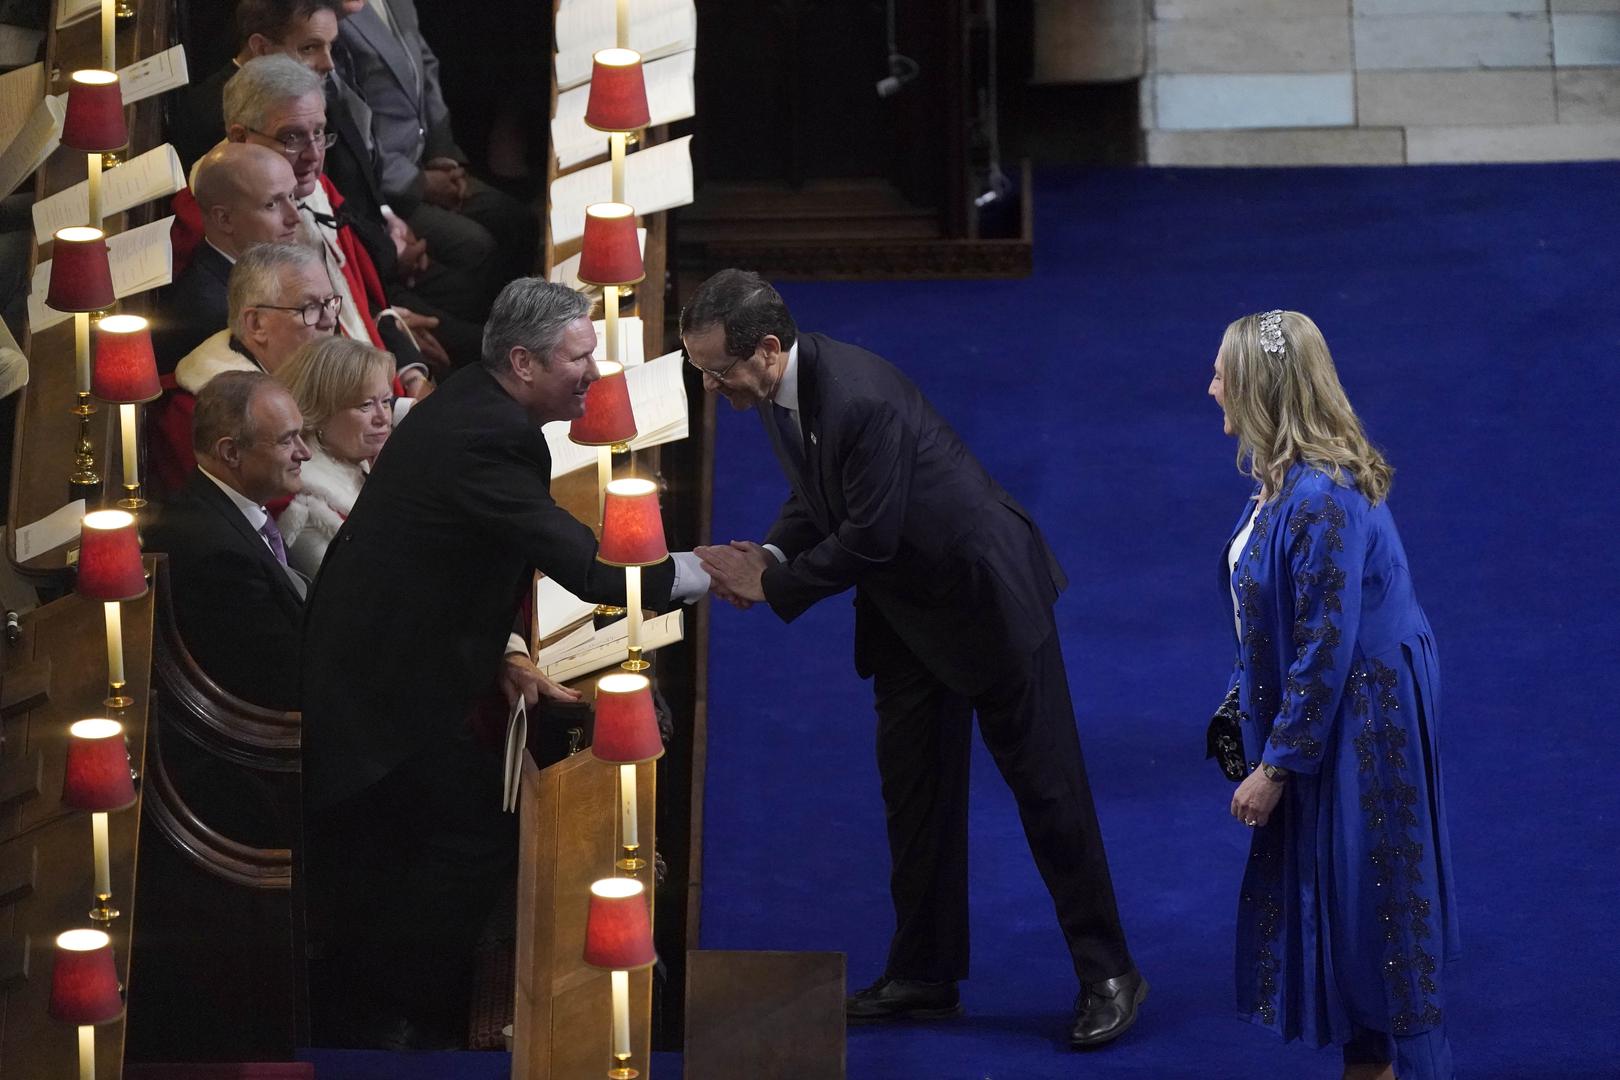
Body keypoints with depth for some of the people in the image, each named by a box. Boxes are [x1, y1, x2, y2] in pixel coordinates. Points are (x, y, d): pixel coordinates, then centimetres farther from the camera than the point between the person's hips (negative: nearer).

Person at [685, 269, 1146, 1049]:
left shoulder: (860, 398, -33)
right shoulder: (778, 392, -4)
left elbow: (869, 537, -28)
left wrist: (772, 584, -19)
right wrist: (771, 554, -9)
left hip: (985, 595, -9)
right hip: (906, 608, 9)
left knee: (1046, 783, -1)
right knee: (913, 788, 12)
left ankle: (1107, 975, 7)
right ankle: (924, 975, 21)